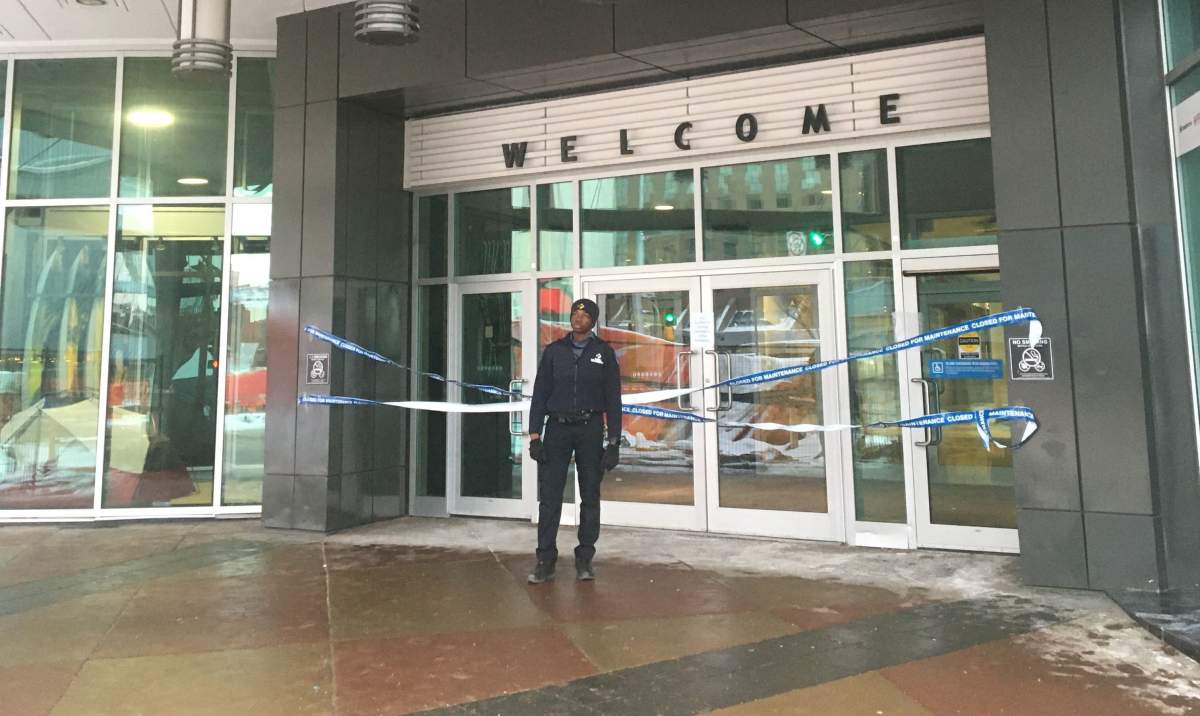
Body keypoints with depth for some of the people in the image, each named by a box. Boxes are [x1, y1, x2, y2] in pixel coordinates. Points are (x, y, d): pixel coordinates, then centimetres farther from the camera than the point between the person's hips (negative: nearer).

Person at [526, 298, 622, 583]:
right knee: (549, 496, -4)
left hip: (590, 429, 0)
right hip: (557, 428, 1)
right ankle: (545, 561, 3)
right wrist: (535, 435, -4)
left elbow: (613, 398, 1)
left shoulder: (604, 353, 3)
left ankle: (584, 560, 15)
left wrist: (614, 442, -5)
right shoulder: (554, 351, 5)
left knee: (590, 496, 5)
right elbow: (540, 394, 4)